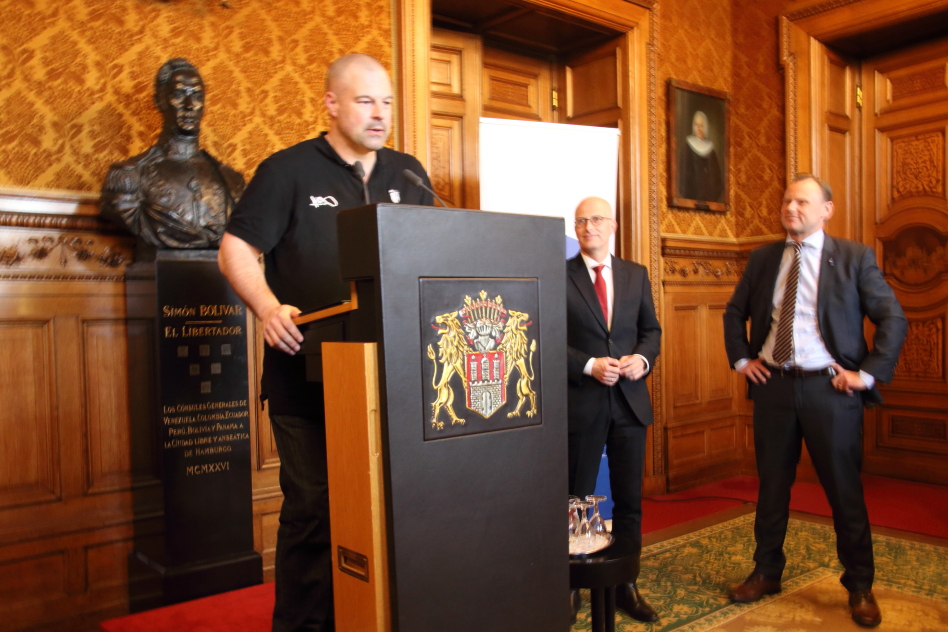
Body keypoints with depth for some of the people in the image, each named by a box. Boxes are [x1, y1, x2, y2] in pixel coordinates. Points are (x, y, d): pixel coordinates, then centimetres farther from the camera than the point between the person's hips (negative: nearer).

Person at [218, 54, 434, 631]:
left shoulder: (408, 174, 13)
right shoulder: (289, 170, 1)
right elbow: (237, 249, -1)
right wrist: (268, 307, -18)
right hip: (307, 367, -4)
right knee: (314, 503, 0)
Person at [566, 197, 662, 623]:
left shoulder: (636, 274, 9)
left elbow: (651, 329, 11)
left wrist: (643, 358, -9)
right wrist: (589, 366, -18)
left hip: (630, 400, 4)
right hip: (580, 401, -3)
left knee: (630, 499, 10)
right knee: (577, 501, 9)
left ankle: (626, 585, 25)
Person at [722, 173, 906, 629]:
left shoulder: (854, 258, -1)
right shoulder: (762, 259, 8)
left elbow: (893, 319, -2)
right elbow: (734, 312, 19)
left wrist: (868, 373, -8)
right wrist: (741, 359, 8)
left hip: (830, 388, -3)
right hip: (773, 386, 3)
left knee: (845, 490, 6)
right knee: (771, 487, 12)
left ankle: (860, 587, 23)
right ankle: (766, 573, 28)